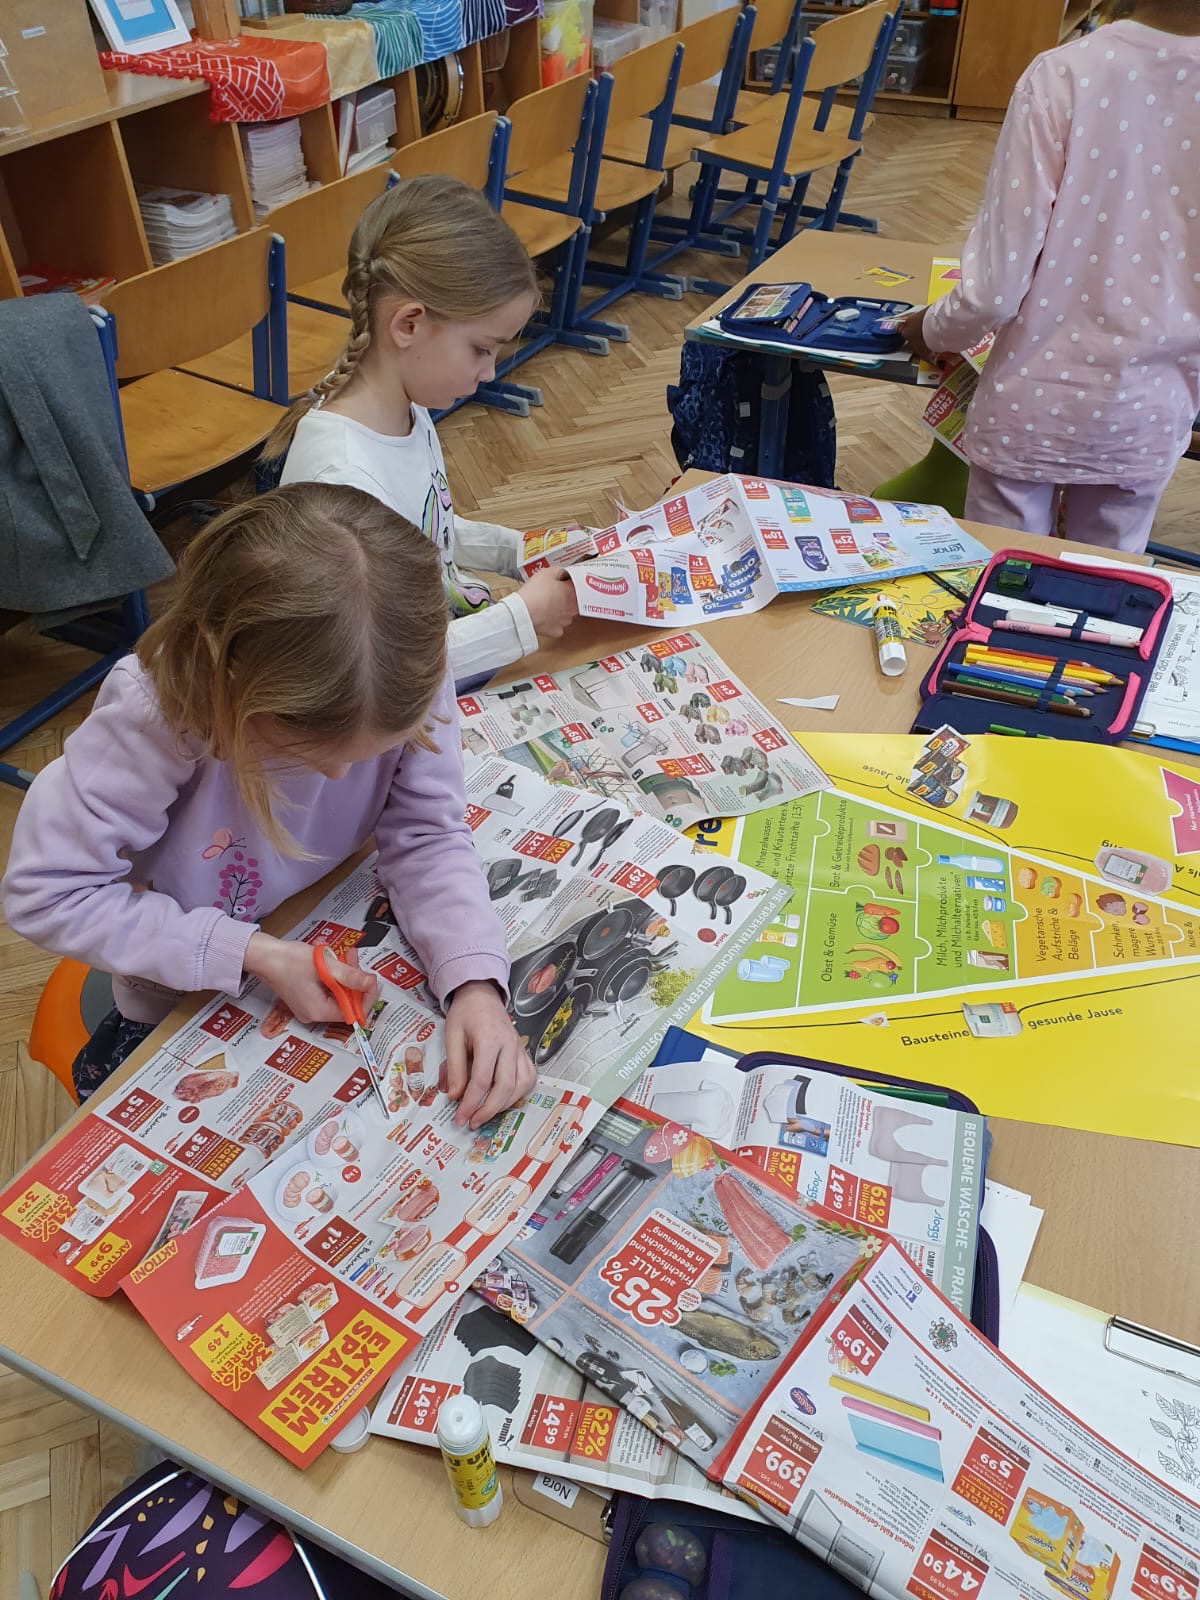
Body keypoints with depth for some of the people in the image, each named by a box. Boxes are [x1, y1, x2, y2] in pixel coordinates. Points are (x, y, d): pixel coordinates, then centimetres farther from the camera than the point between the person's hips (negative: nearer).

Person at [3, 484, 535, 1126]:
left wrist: (476, 984, -35)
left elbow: (427, 837, -18)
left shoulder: (408, 678, -26)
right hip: (190, 1008, -2)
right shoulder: (154, 711, -34)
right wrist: (249, 954, -32)